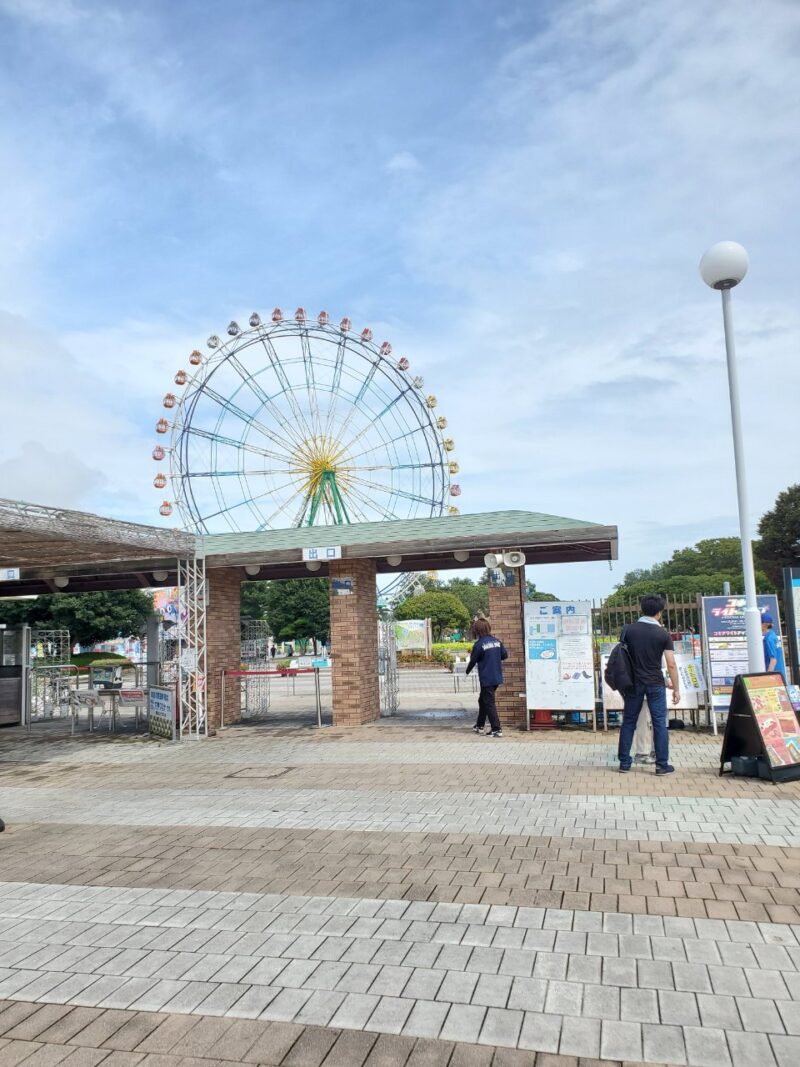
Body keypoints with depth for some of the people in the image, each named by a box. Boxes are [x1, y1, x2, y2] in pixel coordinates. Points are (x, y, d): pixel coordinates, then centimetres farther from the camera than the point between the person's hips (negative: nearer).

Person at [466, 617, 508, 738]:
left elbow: (473, 661, -6)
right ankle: (479, 726, 30)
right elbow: (505, 655, 8)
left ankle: (497, 730, -3)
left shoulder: (479, 644, -14)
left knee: (489, 704, -1)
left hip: (486, 679, -7)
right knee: (483, 700, 21)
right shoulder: (497, 641, 4)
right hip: (497, 677, 7)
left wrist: (467, 671, 13)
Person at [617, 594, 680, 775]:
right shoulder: (663, 634, -7)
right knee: (659, 723, 4)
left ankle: (624, 762, 14)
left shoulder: (629, 630, -1)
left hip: (634, 683, 2)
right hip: (655, 684, -2)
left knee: (628, 722, 10)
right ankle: (662, 765, 6)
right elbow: (671, 665, -8)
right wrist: (676, 689, 1)